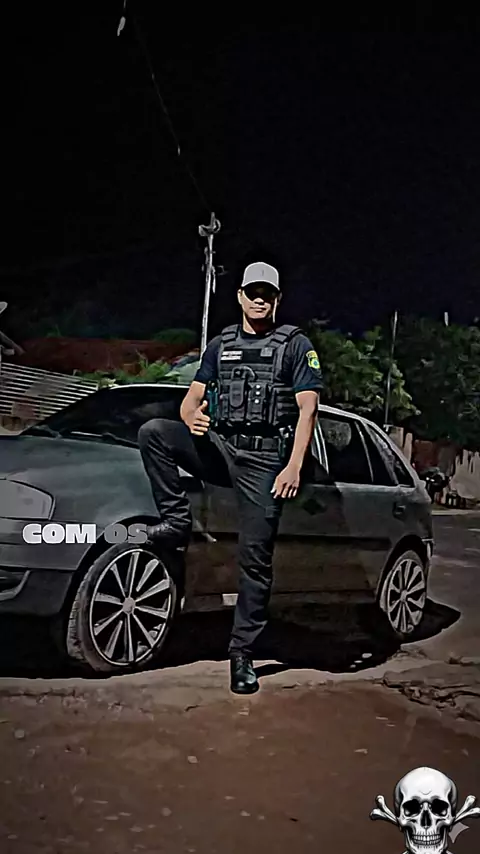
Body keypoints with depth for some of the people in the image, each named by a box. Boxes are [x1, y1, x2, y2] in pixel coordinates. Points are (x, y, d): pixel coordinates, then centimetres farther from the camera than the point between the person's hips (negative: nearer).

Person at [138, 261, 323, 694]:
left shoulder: (296, 345, 6)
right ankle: (177, 521, -12)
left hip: (265, 461, -3)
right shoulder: (220, 345, 17)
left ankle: (242, 653, 4)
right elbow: (192, 398, 14)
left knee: (256, 557, -5)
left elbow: (308, 408, -1)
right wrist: (192, 417, -13)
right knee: (153, 431, -22)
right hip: (219, 447, 3)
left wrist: (294, 466, -13)